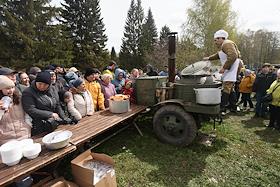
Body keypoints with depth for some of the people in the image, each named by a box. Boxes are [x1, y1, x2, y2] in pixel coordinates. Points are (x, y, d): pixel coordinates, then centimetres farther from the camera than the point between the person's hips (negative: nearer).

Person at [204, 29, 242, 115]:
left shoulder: (227, 44, -11)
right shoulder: (222, 46, 22)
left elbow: (233, 56, -26)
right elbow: (218, 55, 40)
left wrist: (224, 67, -25)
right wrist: (209, 58, 33)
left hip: (233, 67, -11)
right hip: (229, 68, 11)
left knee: (226, 88, -16)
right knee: (230, 88, 15)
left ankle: (222, 109, -17)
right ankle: (233, 107, 25)